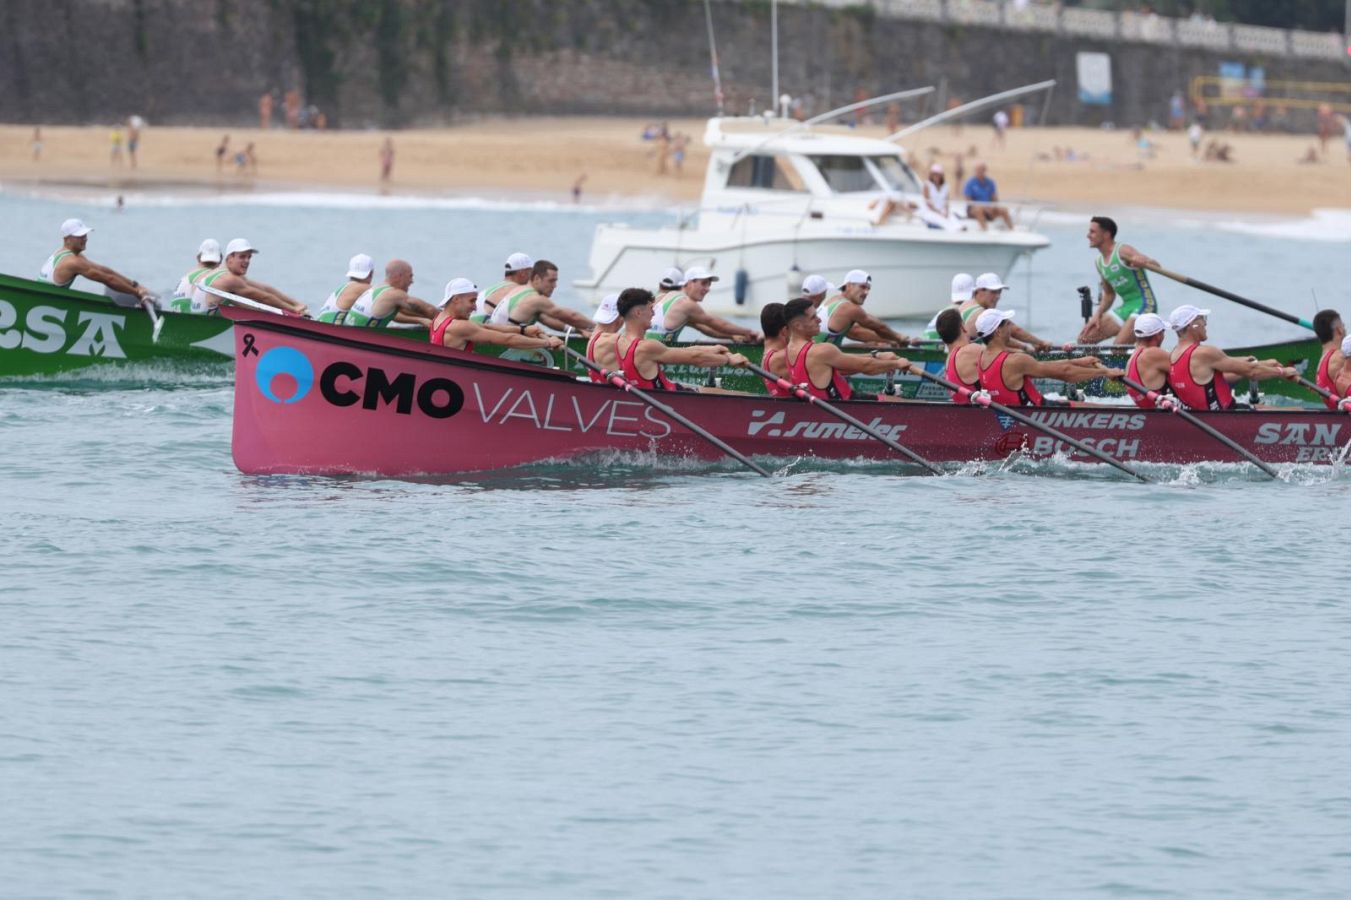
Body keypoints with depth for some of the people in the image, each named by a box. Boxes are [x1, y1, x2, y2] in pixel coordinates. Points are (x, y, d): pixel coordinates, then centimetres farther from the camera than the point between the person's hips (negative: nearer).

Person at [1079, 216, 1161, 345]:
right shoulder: (1099, 262, 12)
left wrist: (1144, 262, -46)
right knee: (1084, 338, 4)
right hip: (1125, 309, 9)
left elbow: (1155, 265, -22)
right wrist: (1097, 315, 7)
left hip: (1143, 305, -9)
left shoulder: (1122, 251, -12)